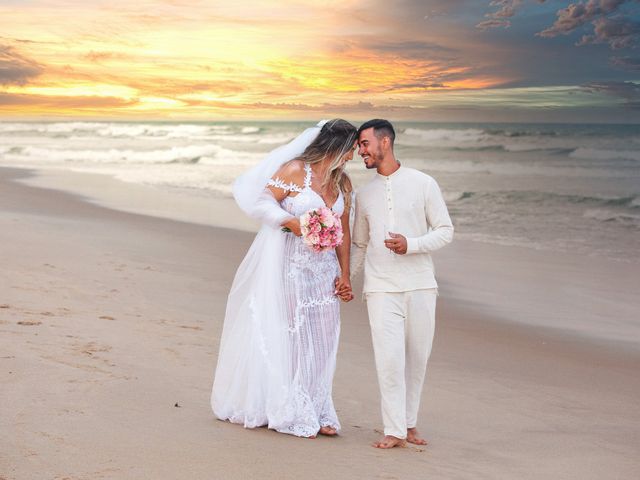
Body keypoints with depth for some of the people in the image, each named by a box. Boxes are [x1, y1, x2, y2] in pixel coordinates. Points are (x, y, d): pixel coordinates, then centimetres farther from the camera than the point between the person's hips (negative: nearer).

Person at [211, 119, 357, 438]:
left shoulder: (342, 183, 10)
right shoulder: (295, 170, -9)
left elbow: (344, 232, 13)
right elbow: (262, 200, -9)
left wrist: (344, 275, 10)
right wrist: (293, 223, -19)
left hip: (323, 268, 6)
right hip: (290, 265, -6)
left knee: (321, 338, 6)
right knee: (287, 336, -2)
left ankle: (316, 412, 14)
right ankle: (293, 415, 6)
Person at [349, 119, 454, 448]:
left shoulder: (423, 184, 1)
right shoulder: (364, 195, 12)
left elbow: (445, 231, 1)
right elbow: (359, 245, 20)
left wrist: (410, 245, -15)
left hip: (420, 286, -1)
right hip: (381, 289, 1)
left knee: (417, 359, 4)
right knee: (389, 358, -8)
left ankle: (409, 423, 17)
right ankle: (394, 431, -3)